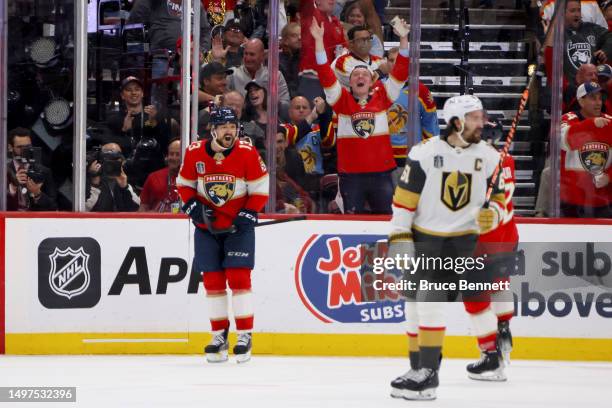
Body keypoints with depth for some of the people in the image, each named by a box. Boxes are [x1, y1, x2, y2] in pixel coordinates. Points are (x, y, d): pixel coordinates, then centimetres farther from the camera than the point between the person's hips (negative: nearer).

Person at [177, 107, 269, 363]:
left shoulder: (247, 153, -12)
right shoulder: (194, 153, -6)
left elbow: (261, 188, -5)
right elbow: (184, 183, 7)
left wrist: (248, 215, -15)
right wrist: (192, 206, -9)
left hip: (238, 226, -3)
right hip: (207, 226, 3)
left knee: (238, 277, -10)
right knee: (212, 280, 4)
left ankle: (245, 336, -5)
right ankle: (219, 336, 15)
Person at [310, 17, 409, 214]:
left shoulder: (382, 98, 6)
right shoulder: (342, 100, 3)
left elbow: (401, 72, 3)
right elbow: (325, 74, -5)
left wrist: (404, 39, -4)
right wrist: (319, 40, -12)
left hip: (381, 174, 1)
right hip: (351, 175, -1)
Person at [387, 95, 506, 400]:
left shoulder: (489, 157, -1)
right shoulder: (424, 153, -8)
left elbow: (501, 196, 8)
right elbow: (404, 197, -4)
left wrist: (492, 215, -13)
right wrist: (399, 235, -8)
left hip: (461, 240, -1)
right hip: (422, 237, 1)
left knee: (431, 302, -15)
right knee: (414, 305, 8)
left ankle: (428, 372, -11)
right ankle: (418, 369, 22)